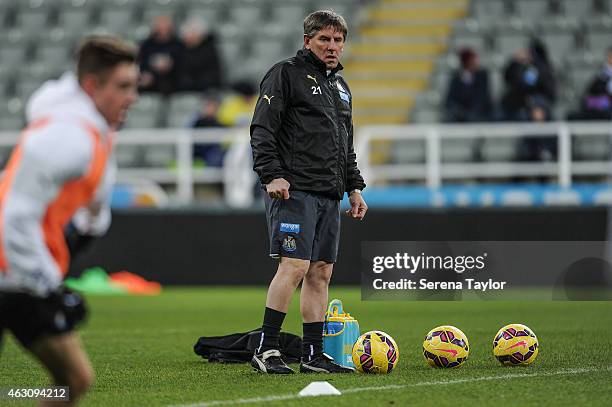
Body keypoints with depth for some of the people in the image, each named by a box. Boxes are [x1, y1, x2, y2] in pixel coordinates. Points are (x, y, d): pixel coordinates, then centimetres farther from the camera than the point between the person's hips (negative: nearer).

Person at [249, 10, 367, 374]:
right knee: (294, 266, -16)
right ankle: (266, 350, -12)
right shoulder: (286, 74, -2)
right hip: (295, 191, -8)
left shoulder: (340, 85, 23)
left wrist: (355, 187, 21)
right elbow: (262, 130, -10)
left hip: (330, 195, 8)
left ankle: (314, 355, 8)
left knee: (321, 273, 5)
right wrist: (272, 175, -19)